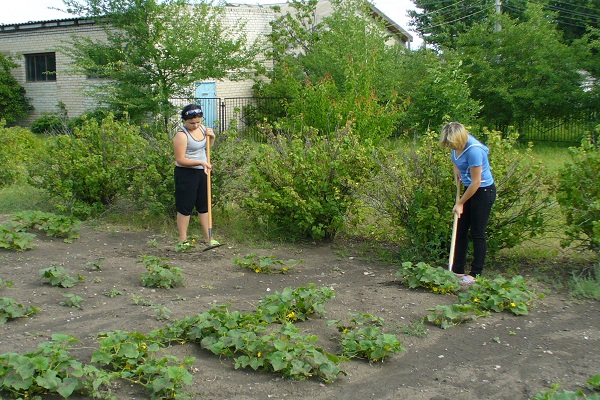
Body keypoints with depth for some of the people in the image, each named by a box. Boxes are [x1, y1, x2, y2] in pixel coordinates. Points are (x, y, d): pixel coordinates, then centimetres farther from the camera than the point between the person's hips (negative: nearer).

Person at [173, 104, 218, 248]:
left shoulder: (202, 128, 6)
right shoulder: (181, 135, -17)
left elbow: (208, 147, 22)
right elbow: (180, 160, -19)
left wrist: (212, 137, 1)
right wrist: (200, 162, -25)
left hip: (202, 172, 7)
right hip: (186, 174, -7)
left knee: (204, 206, 12)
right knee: (185, 207, 1)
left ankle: (208, 238, 20)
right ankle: (183, 240, 10)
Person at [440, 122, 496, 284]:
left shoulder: (473, 150, -30)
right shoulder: (456, 144, -6)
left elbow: (476, 182, -23)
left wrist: (460, 204, -15)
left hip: (483, 192, -9)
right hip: (470, 189, 9)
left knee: (477, 233, -2)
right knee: (460, 230, 10)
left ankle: (475, 274, 8)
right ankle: (457, 270, 18)